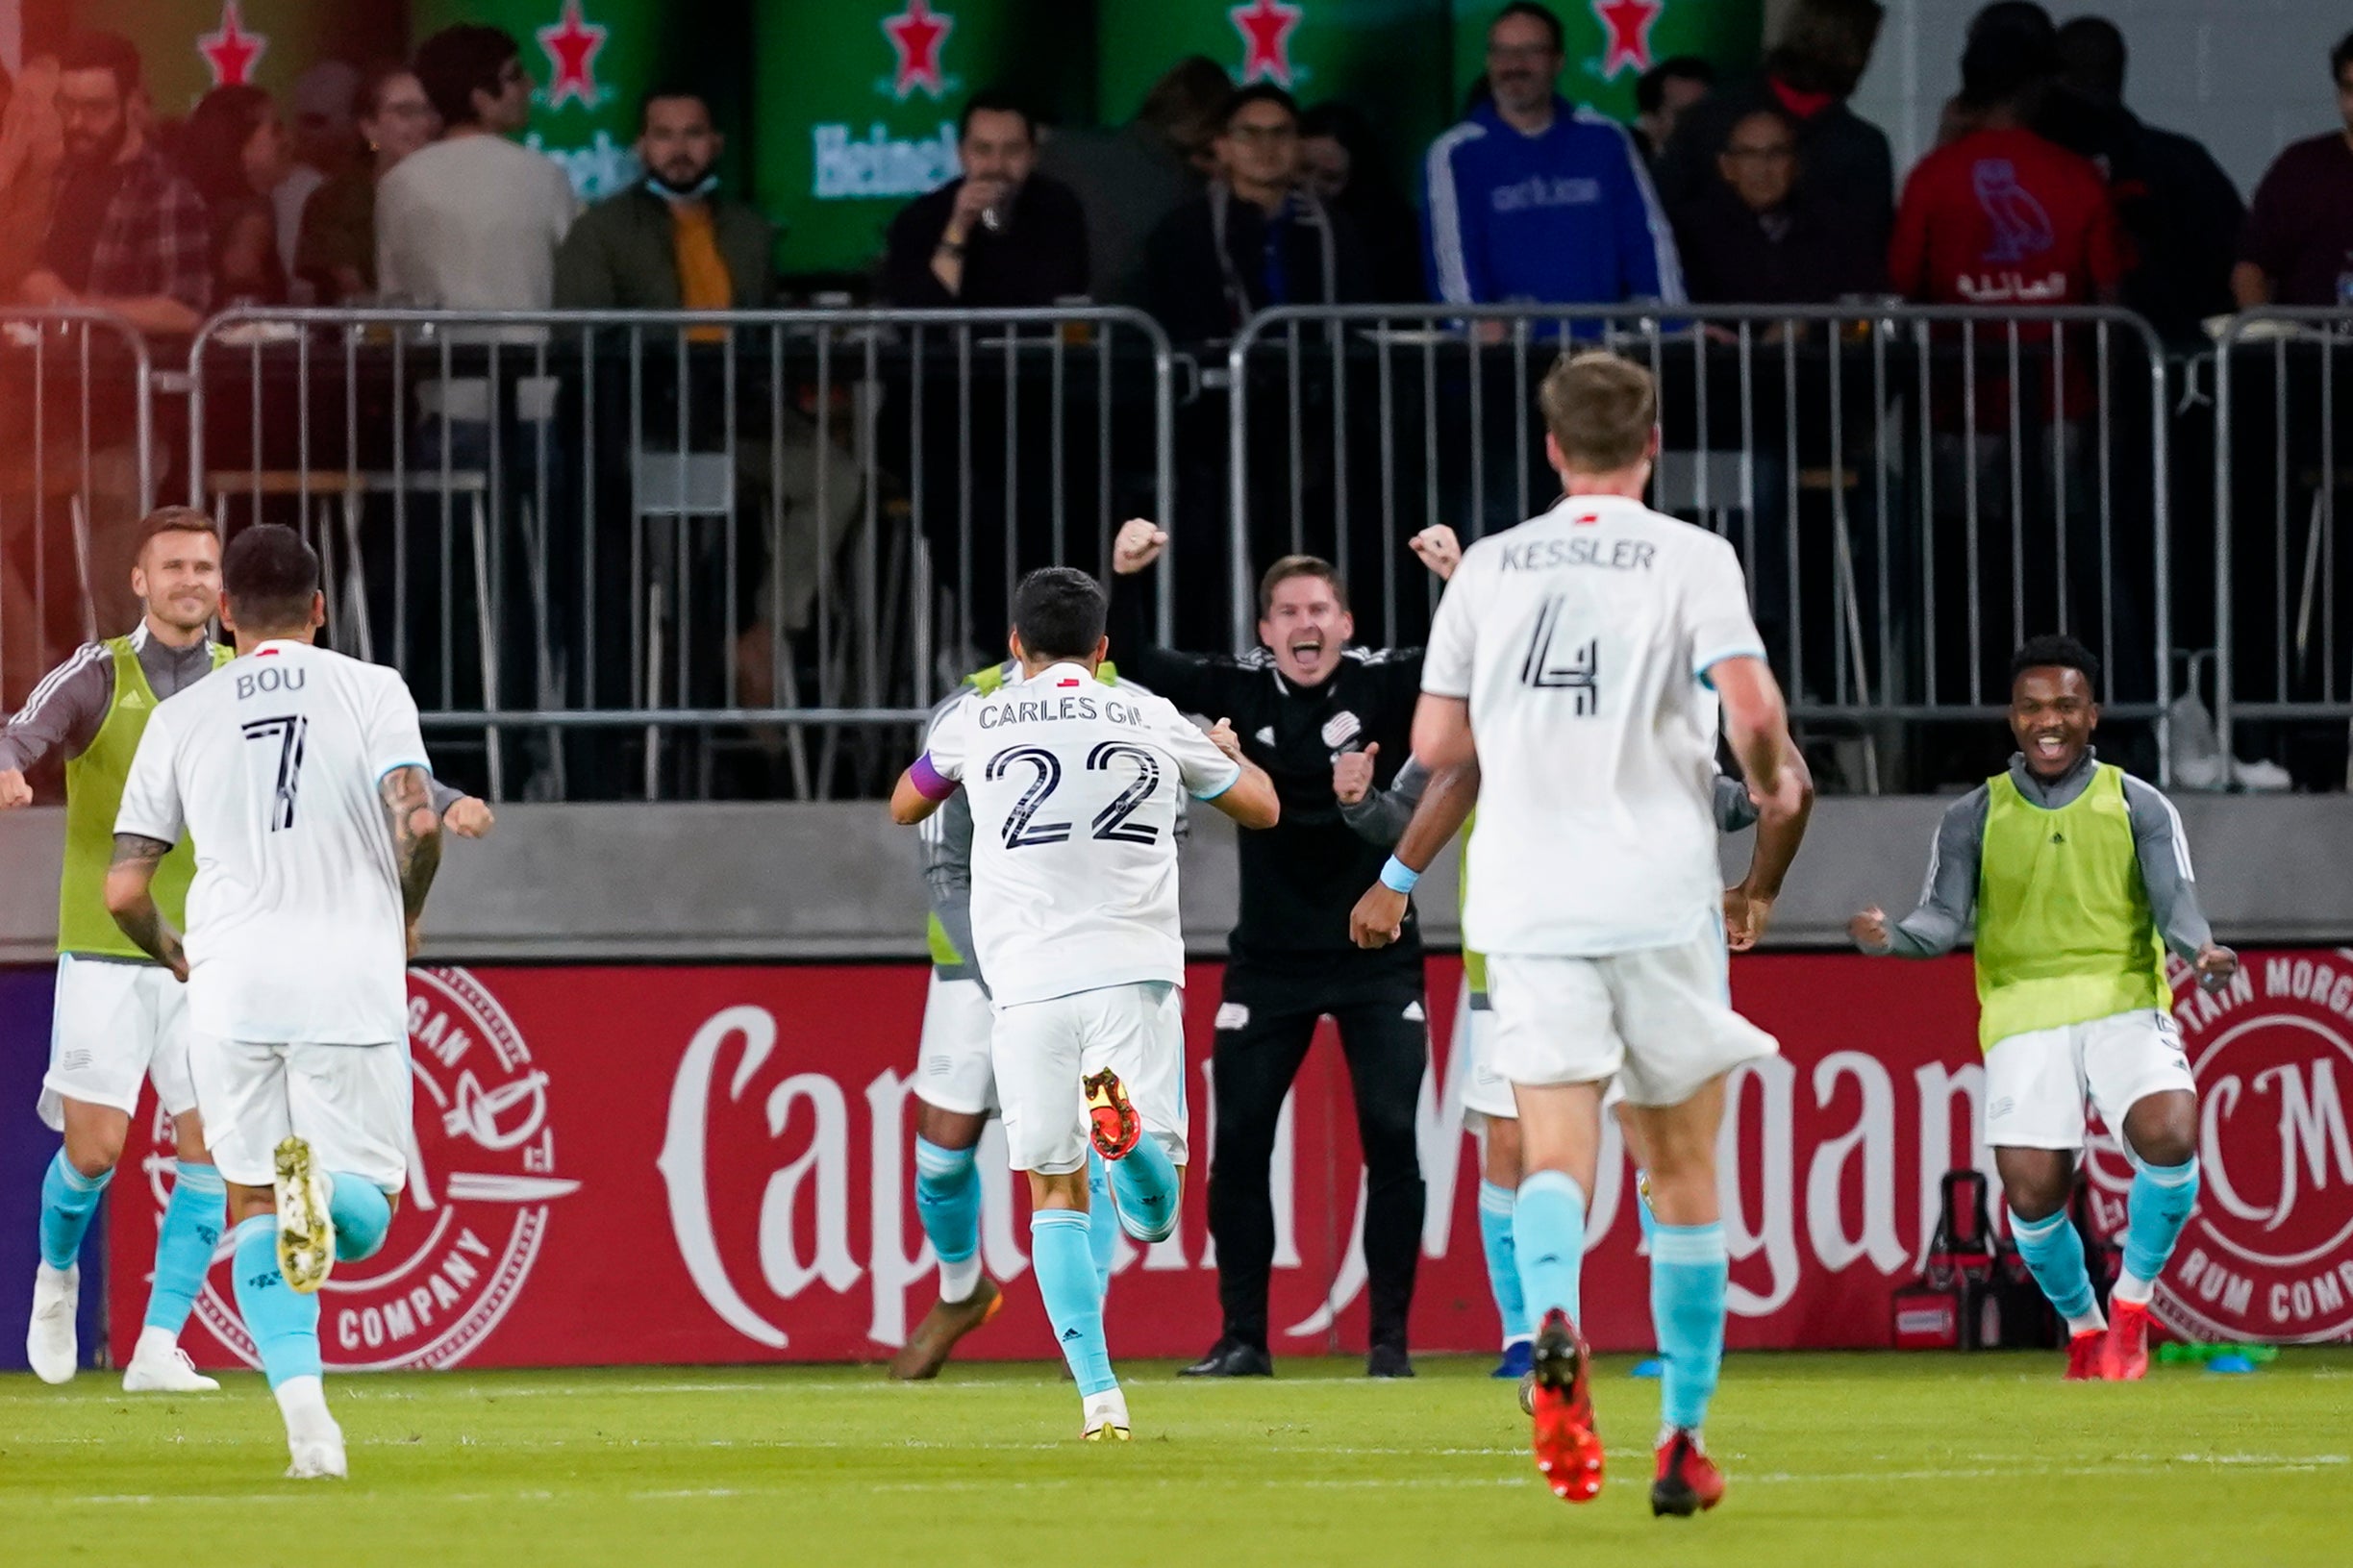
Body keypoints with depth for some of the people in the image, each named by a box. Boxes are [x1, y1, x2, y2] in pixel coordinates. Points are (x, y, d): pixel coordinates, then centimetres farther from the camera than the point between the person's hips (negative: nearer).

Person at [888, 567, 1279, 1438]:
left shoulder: (977, 723, 9)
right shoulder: (1153, 721, 11)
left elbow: (904, 806, 28)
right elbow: (1260, 806, 25)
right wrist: (1229, 750, 46)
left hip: (1029, 982, 0)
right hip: (1136, 973, 0)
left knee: (1056, 1198, 9)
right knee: (1155, 1213, 0)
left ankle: (1100, 1395, -5)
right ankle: (1128, 1124, -36)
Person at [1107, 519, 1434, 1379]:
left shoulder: (1382, 682, -7)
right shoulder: (1241, 688, -2)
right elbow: (1136, 667, -2)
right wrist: (1125, 580, -17)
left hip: (1376, 954, -2)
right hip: (1270, 958, 2)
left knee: (1390, 1138, -8)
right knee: (1237, 1141, -2)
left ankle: (1389, 1337, 0)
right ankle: (1242, 1335, 7)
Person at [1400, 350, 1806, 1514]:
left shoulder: (1488, 567, 9)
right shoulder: (1689, 557, 0)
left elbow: (1436, 740, 10)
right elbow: (1751, 704, -13)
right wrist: (1774, 783, 8)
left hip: (1528, 898, 1)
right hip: (1659, 892, -1)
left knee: (1555, 1150, -6)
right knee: (1682, 1165, 11)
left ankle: (1555, 1328, -38)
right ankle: (1683, 1442, 13)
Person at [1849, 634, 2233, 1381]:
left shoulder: (2138, 807, 7)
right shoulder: (1975, 817, 9)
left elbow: (2175, 902, -4)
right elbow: (1945, 919, 0)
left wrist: (2201, 952, -27)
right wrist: (1890, 935, -22)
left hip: (2125, 1005, -1)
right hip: (2024, 1020, 1)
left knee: (2170, 1137, -26)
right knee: (2033, 1194, -12)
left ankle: (2130, 1305, -2)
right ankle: (2083, 1327, 17)